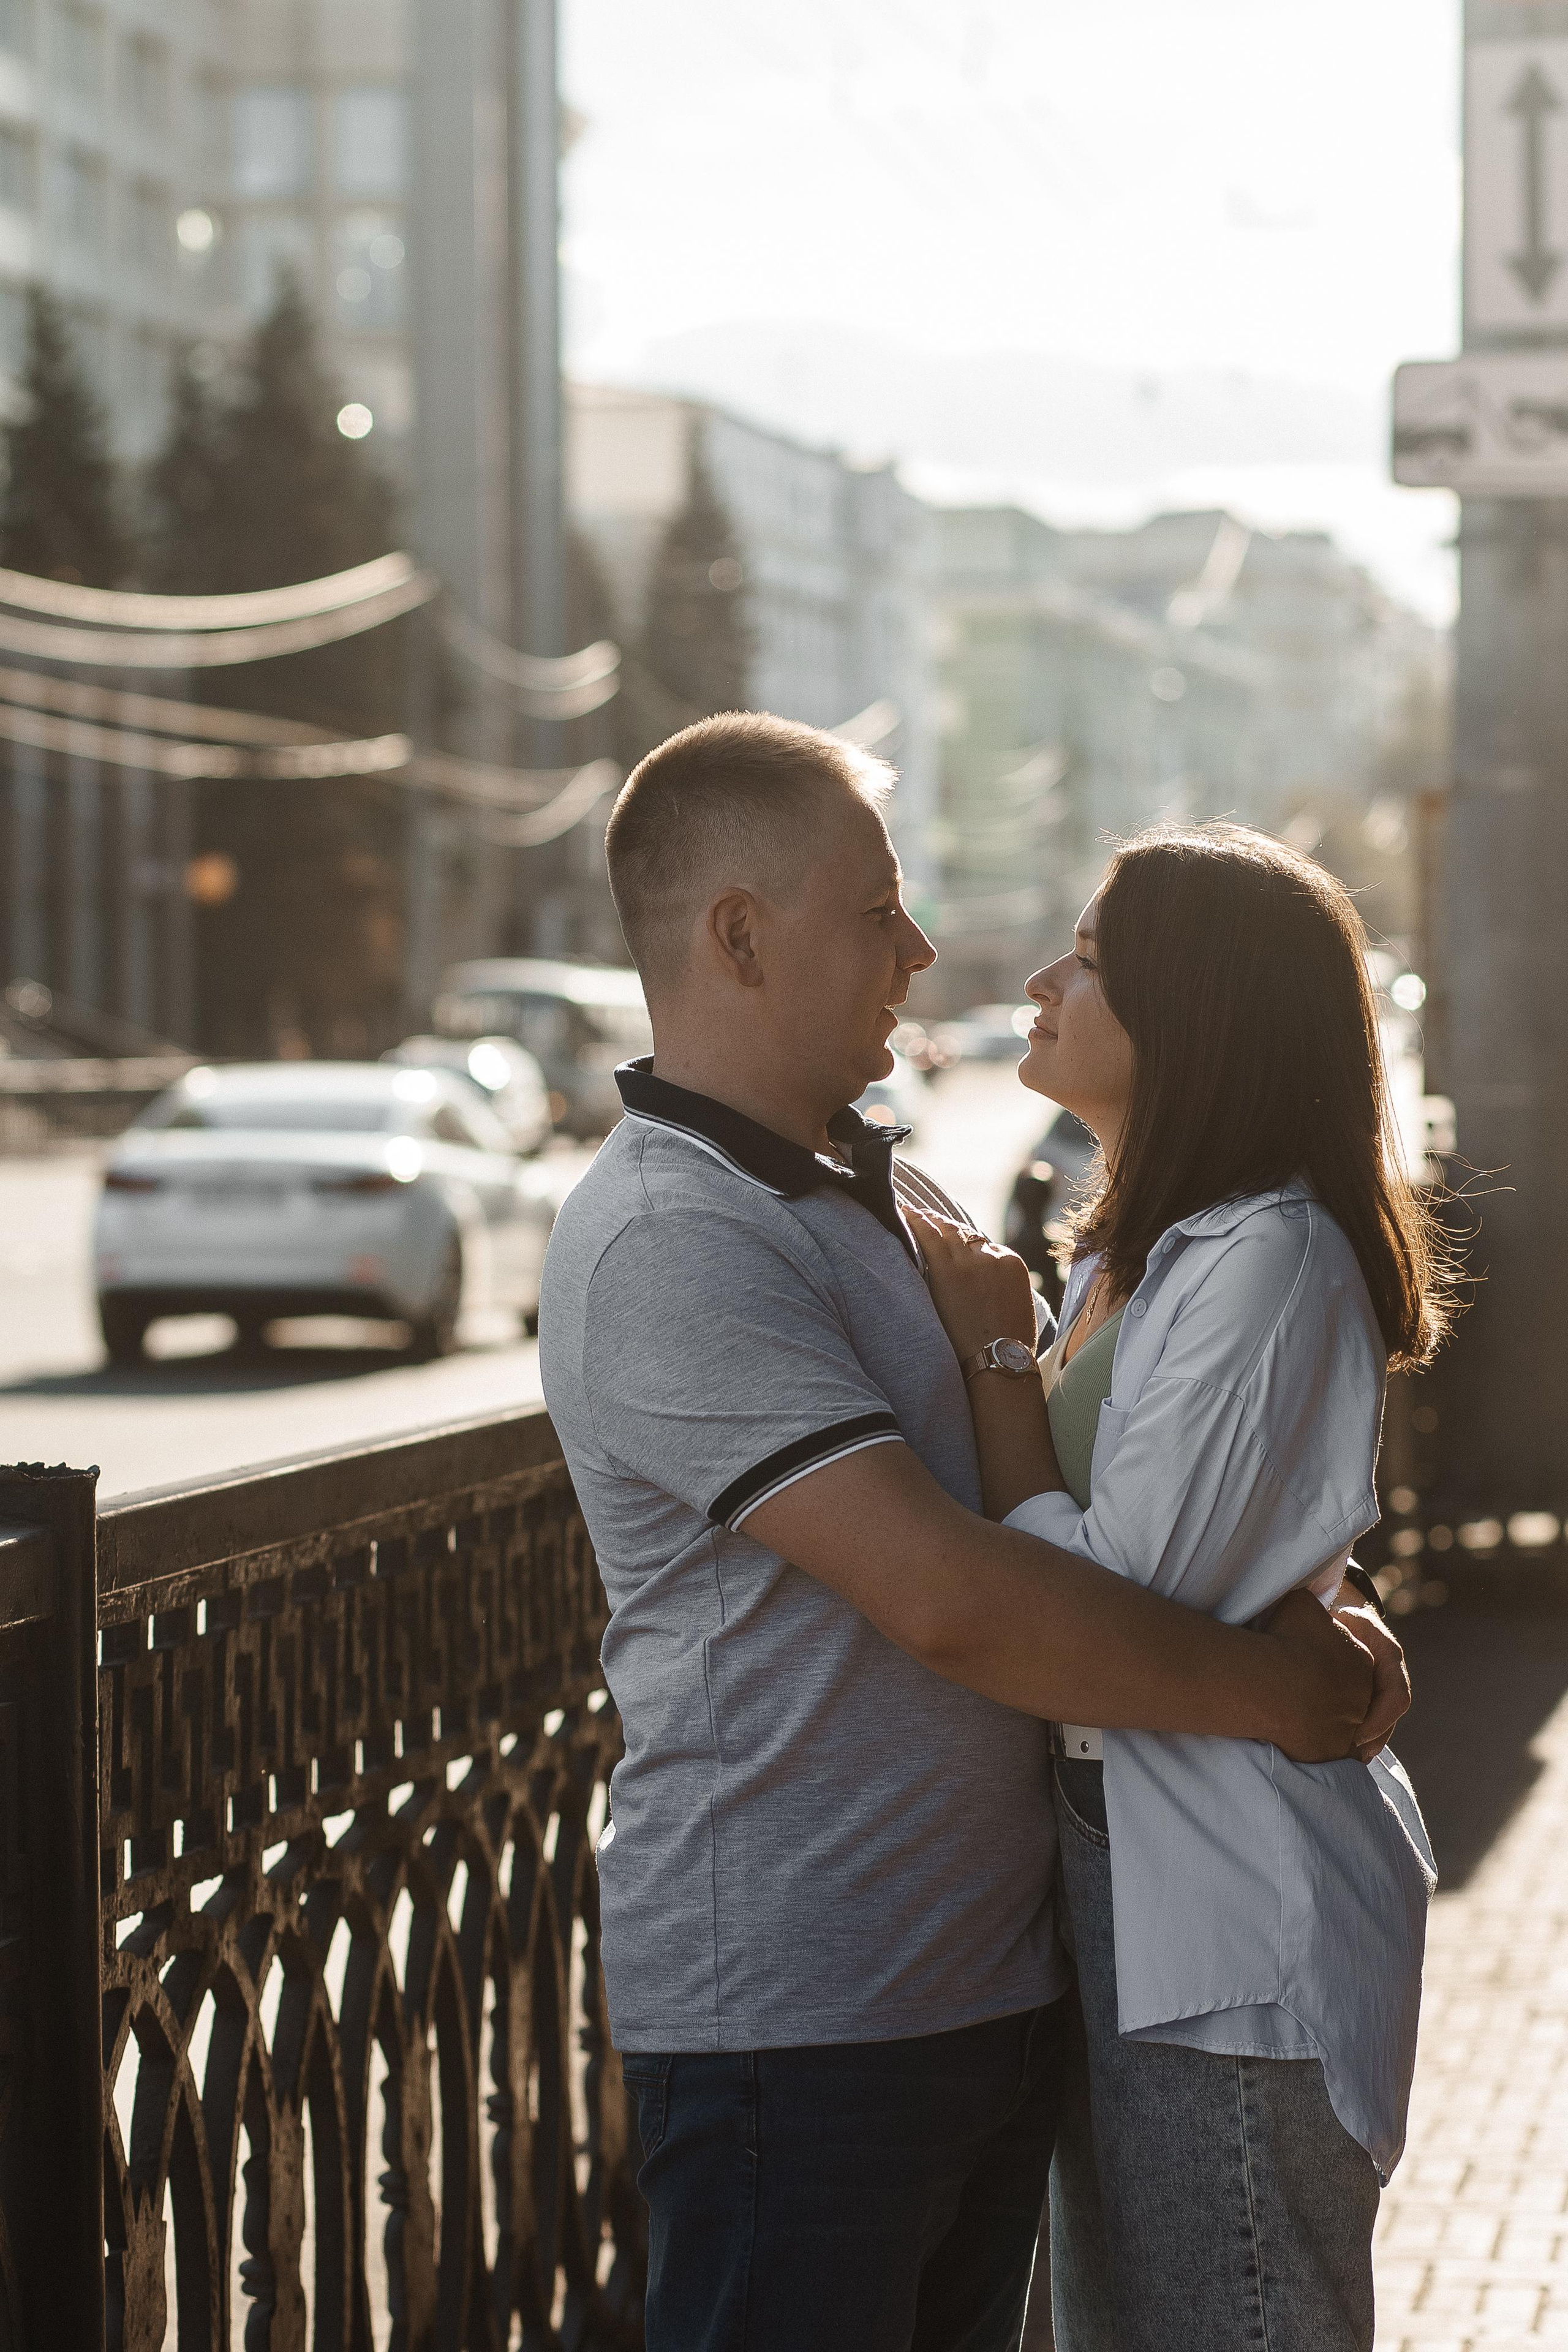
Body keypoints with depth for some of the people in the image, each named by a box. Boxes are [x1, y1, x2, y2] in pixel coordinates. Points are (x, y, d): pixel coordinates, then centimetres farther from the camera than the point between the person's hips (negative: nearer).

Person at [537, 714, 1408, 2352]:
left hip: (994, 1987, 9)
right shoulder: (664, 1245, -17)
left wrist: (1301, 1604, 4)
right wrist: (1261, 1690, -13)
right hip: (794, 2017, -9)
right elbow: (945, 1593, -23)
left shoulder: (895, 1200, 15)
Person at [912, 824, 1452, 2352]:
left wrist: (994, 1355, -13)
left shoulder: (1270, 1260, -18)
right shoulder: (1128, 1257, 13)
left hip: (1233, 1932, -10)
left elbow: (1107, 1619, -22)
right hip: (1123, 1892, 10)